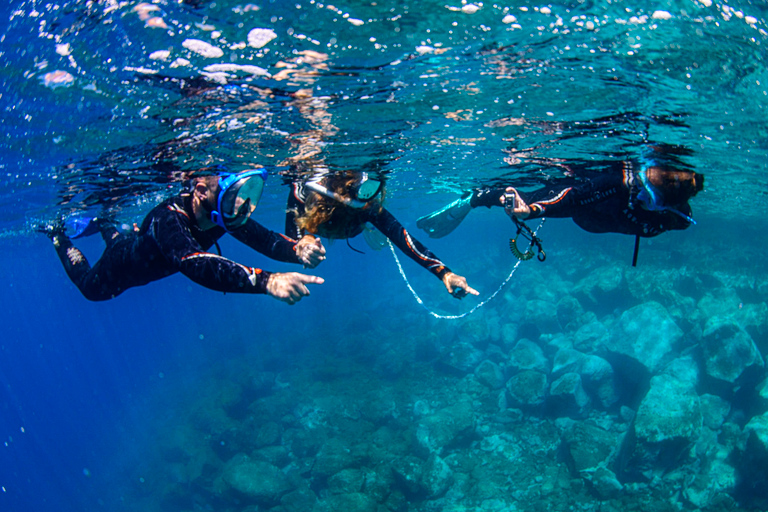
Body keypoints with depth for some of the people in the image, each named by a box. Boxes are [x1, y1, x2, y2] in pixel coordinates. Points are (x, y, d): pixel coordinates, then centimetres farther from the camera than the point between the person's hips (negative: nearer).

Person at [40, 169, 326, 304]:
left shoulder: (225, 214, -31)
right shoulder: (169, 219, -50)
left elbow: (264, 238, -36)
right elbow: (198, 266, -66)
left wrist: (298, 250, -60)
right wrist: (268, 281, -79)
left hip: (151, 259, 5)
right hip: (122, 265, -5)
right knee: (89, 287, 27)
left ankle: (103, 226, 54)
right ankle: (59, 235, 44)